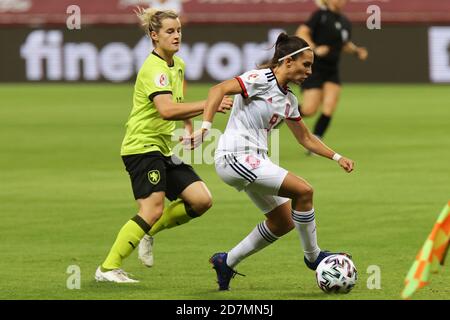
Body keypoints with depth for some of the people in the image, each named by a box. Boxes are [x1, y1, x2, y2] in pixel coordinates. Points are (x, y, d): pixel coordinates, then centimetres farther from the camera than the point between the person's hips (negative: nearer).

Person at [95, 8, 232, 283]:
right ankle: (108, 268, -9)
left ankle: (149, 232, 15)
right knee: (153, 209, -18)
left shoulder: (178, 65, 12)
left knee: (201, 200, -3)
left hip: (163, 148, 9)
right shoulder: (154, 69, -18)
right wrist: (209, 105, -36)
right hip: (142, 145, -9)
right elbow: (166, 109, -34)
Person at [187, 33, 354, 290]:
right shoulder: (261, 80, -11)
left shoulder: (289, 100, 15)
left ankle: (227, 262, 24)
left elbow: (306, 138, 26)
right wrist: (205, 128, -33)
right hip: (236, 157, -10)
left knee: (283, 223, 12)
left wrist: (337, 157, 17)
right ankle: (313, 257, 0)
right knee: (303, 190, -18)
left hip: (255, 162, 10)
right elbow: (219, 89, -23)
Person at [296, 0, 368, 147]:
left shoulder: (345, 23, 8)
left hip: (331, 71, 6)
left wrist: (357, 51, 7)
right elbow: (301, 33, -20)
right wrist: (315, 49, -32)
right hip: (313, 68, -6)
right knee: (309, 110, -9)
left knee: (329, 108, -9)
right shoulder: (321, 15, -11)